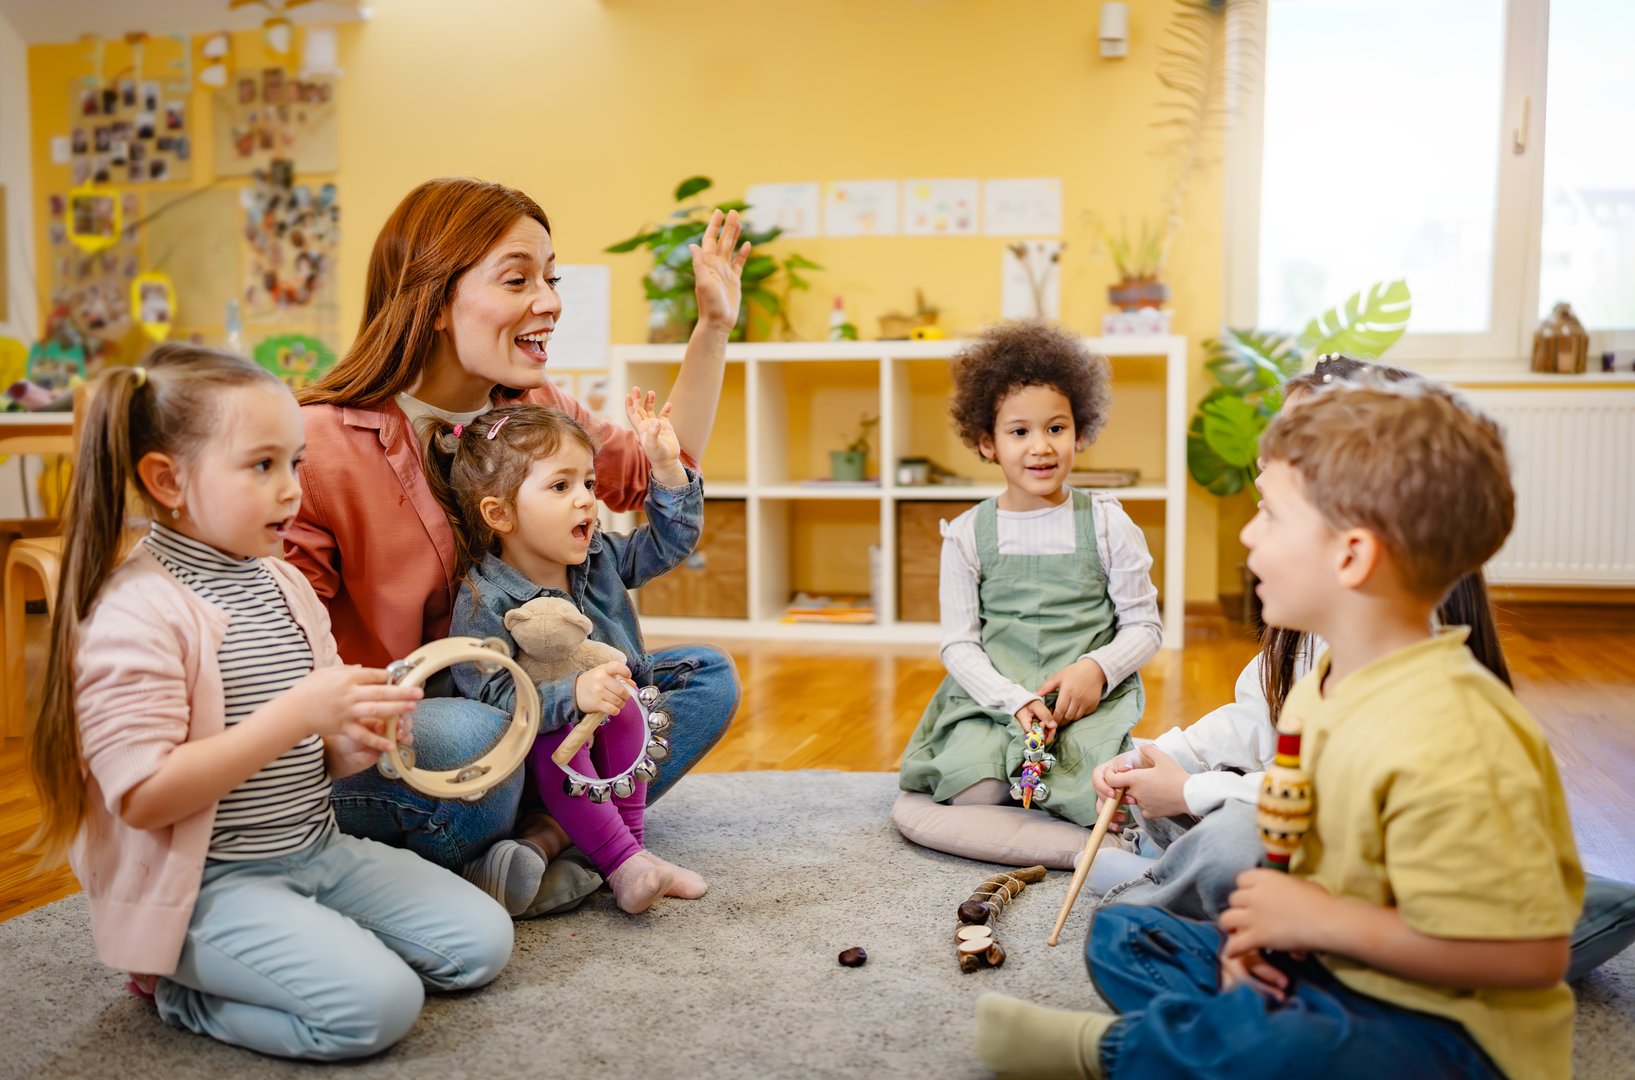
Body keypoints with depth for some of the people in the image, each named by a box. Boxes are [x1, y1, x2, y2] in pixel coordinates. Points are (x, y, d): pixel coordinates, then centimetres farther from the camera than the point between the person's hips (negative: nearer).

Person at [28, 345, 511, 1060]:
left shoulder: (285, 586, 9)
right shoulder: (133, 614, -17)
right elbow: (145, 798, -22)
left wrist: (348, 744, -7)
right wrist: (293, 716, -29)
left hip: (318, 849, 8)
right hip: (208, 884, -8)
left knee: (482, 942, 2)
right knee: (378, 1003, -23)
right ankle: (180, 990, 2)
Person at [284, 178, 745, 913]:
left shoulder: (534, 411, 2)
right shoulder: (321, 445, -18)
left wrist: (714, 328, 9)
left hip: (510, 712, 7)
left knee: (706, 677, -3)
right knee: (470, 735, -40)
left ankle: (543, 843, -18)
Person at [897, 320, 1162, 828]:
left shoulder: (1107, 524, 2)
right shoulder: (967, 535, 1)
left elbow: (1144, 625, 4)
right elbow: (958, 644, 1)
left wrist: (1096, 668, -16)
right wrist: (1014, 700, -15)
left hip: (1088, 698, 0)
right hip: (992, 695, 0)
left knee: (1092, 797, -26)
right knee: (975, 793, -25)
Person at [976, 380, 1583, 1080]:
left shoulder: (1444, 742, -29)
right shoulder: (1324, 684, 3)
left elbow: (1530, 953, -29)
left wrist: (1318, 919, -23)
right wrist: (1265, 922, -5)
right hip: (1329, 967, 9)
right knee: (1120, 934, 16)